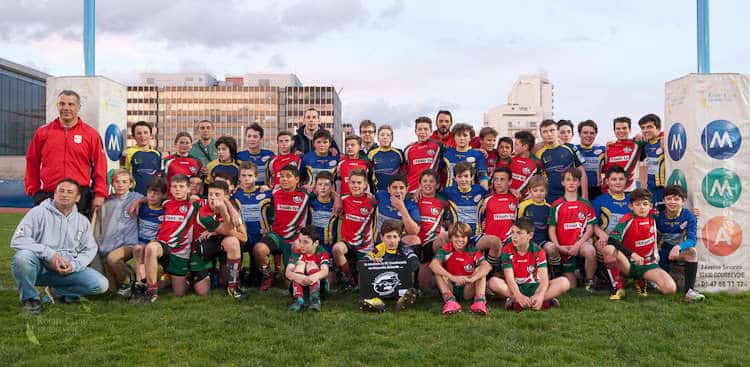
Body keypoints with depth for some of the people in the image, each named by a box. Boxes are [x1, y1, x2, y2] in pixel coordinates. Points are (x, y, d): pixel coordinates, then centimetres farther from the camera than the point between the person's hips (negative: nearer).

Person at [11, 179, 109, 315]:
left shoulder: (83, 221, 10)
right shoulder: (38, 212, -2)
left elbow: (90, 249, 8)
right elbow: (17, 240, -12)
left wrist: (74, 265, -13)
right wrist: (48, 253, -23)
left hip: (69, 270, 3)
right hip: (39, 267, -3)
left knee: (101, 284, -17)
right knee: (23, 256, -37)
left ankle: (58, 292, 8)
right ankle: (30, 298, -10)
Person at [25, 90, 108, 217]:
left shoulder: (91, 134, 4)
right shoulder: (42, 133, 10)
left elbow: (100, 166, 1)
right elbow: (32, 163, 14)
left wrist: (99, 194, -5)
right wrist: (33, 190, 9)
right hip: (47, 196, 2)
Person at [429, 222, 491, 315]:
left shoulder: (473, 252, -4)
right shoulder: (446, 251, -7)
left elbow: (487, 266, -23)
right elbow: (433, 264, -28)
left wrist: (472, 278, -41)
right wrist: (453, 278, -40)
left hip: (467, 291, 0)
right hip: (450, 289, 0)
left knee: (480, 270, -17)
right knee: (438, 270, -21)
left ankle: (480, 299, -33)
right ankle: (449, 299, -38)